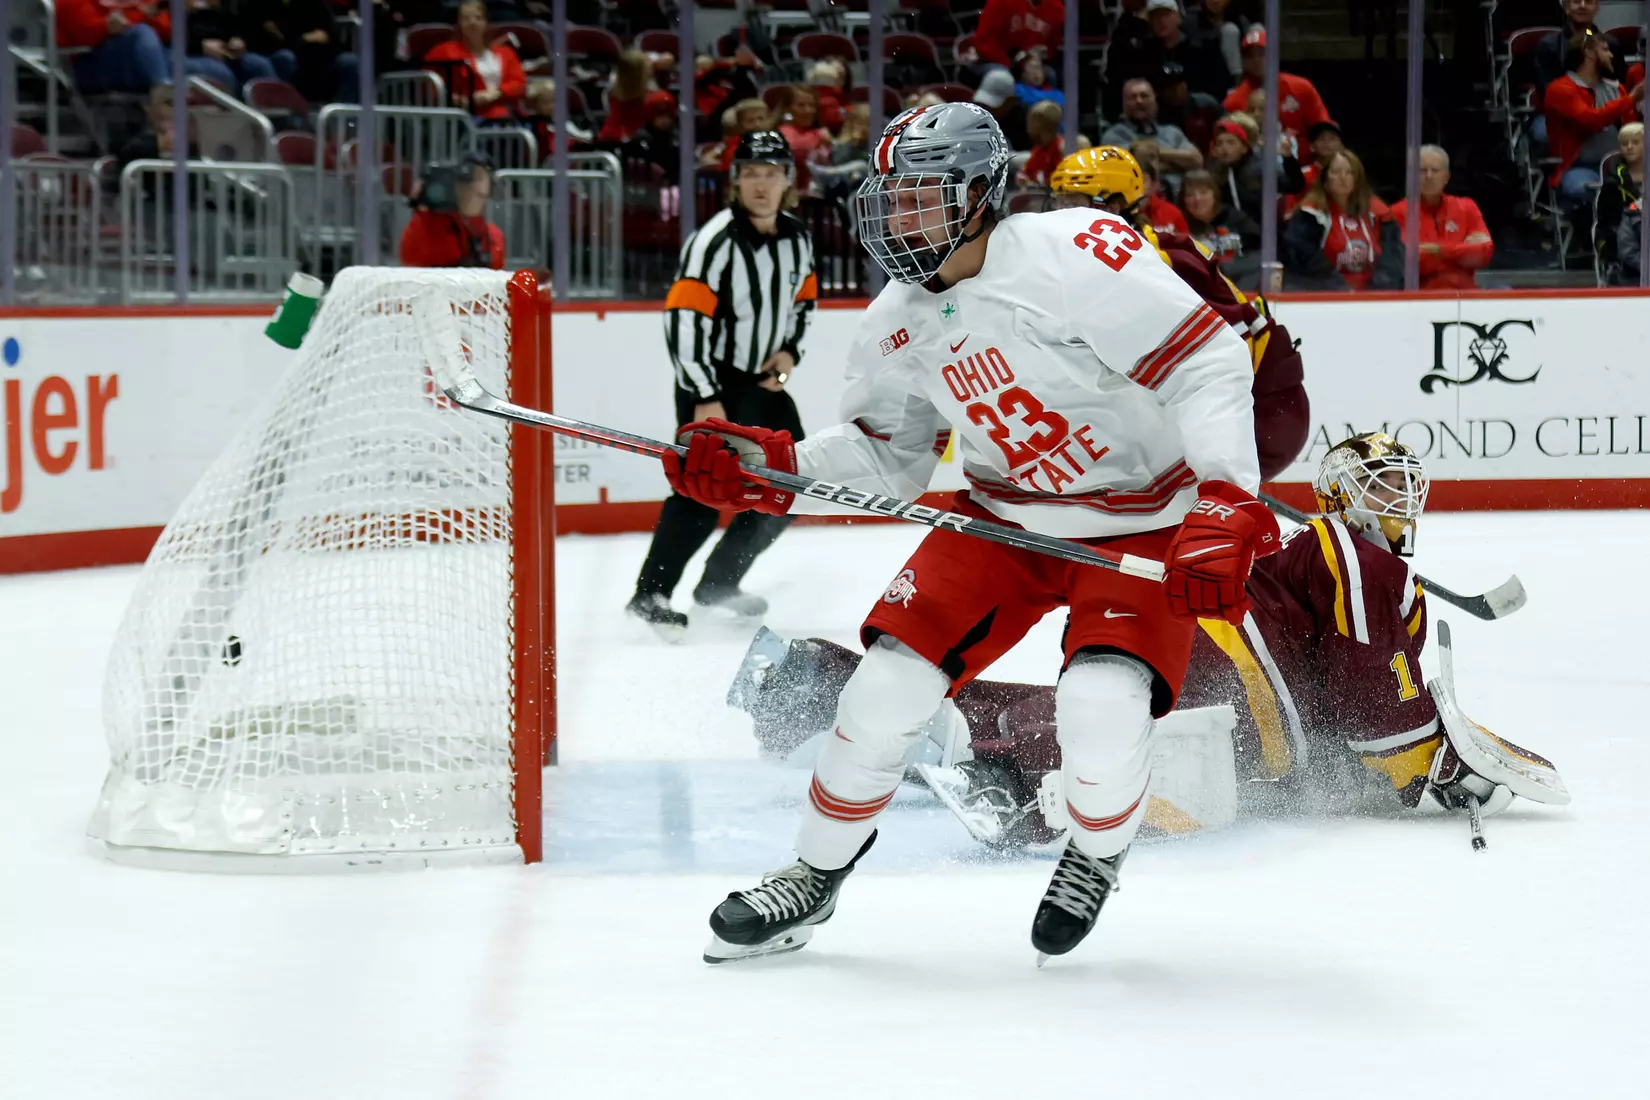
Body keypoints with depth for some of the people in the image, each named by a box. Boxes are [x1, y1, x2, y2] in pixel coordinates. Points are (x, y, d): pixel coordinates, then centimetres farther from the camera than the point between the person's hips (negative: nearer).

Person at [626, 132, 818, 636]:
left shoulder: (798, 237, 2)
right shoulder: (716, 241, -20)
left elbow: (802, 298, 19)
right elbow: (684, 319, -24)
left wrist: (789, 351, 0)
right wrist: (705, 400, -26)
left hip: (763, 380, 8)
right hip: (711, 382, -8)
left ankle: (719, 581, 24)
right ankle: (650, 593, -18)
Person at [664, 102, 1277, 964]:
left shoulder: (1073, 254, -26)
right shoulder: (897, 322, -2)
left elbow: (1208, 361, -28)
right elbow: (887, 457, 10)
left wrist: (1221, 509, -36)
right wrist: (770, 466, -6)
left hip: (1144, 521, -6)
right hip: (1005, 515, 6)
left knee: (1102, 713, -25)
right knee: (889, 682, -5)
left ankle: (1097, 856, 10)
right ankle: (813, 877, 18)